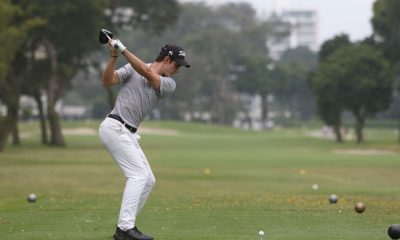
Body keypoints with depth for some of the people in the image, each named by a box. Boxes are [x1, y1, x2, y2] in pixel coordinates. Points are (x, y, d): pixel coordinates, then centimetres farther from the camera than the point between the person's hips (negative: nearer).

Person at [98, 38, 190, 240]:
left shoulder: (169, 84, 8)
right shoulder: (132, 69, 0)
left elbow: (147, 74, -12)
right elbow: (107, 81, -10)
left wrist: (123, 49, -20)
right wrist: (113, 56, -23)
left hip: (129, 134, 7)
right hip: (114, 127, -7)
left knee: (148, 180, 6)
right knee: (139, 174, -17)